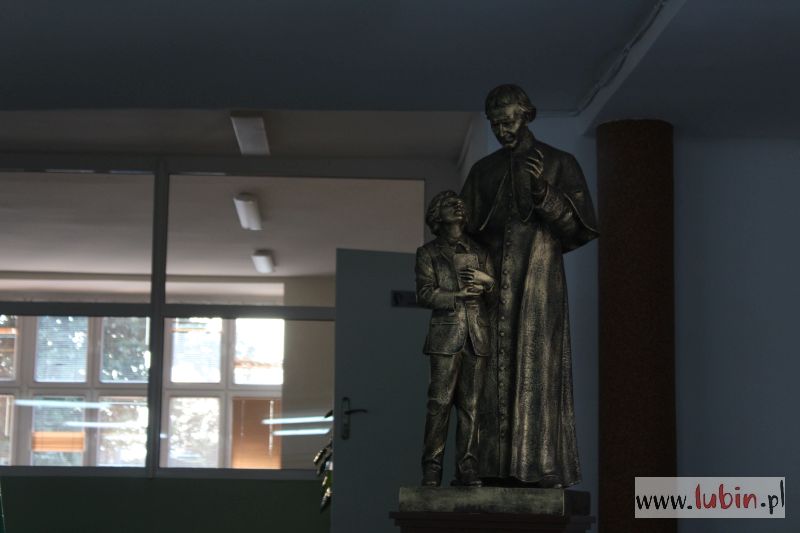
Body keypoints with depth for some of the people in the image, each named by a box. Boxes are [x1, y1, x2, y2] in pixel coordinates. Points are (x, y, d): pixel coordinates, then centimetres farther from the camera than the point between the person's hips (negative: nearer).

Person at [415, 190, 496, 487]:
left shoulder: (478, 252, 21)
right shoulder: (428, 253, 10)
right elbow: (425, 295, -1)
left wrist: (487, 280, -1)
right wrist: (462, 295, -9)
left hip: (477, 336, 3)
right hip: (446, 334, -3)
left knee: (470, 404, 0)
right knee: (440, 402, -9)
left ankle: (467, 468, -1)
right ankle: (431, 469, -6)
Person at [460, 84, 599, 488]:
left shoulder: (560, 164, 5)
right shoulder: (483, 170, 16)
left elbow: (581, 228, -2)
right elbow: (466, 228, 18)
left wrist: (543, 192, -17)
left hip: (540, 282, -4)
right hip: (493, 287, 4)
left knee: (539, 370, -10)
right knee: (495, 374, -3)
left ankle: (545, 467, -12)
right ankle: (497, 467, -3)